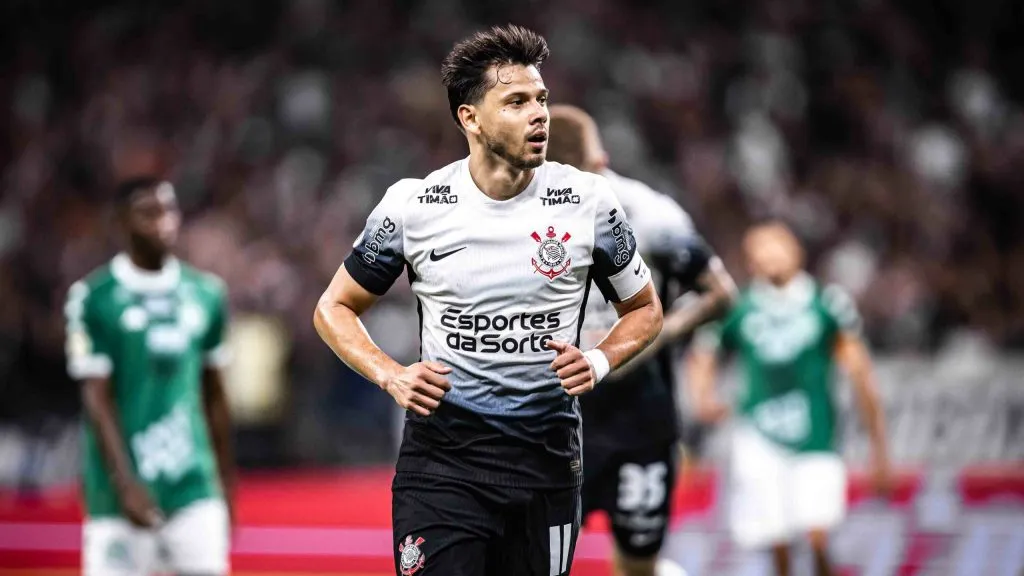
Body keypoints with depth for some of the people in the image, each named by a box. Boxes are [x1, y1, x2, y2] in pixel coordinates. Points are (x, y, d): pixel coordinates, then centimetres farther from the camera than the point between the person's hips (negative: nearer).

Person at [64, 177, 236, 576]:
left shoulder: (206, 294, 9)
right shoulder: (95, 298, -5)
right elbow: (97, 399, -8)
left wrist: (226, 482, 18)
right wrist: (125, 483, -16)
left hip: (194, 485, 4)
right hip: (126, 489, -4)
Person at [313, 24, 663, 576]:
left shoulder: (588, 201, -1)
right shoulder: (411, 205, -4)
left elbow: (643, 309, 13)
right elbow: (335, 308, 8)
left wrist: (599, 361, -7)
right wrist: (390, 376, -9)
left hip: (547, 463, 2)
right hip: (441, 462, -2)